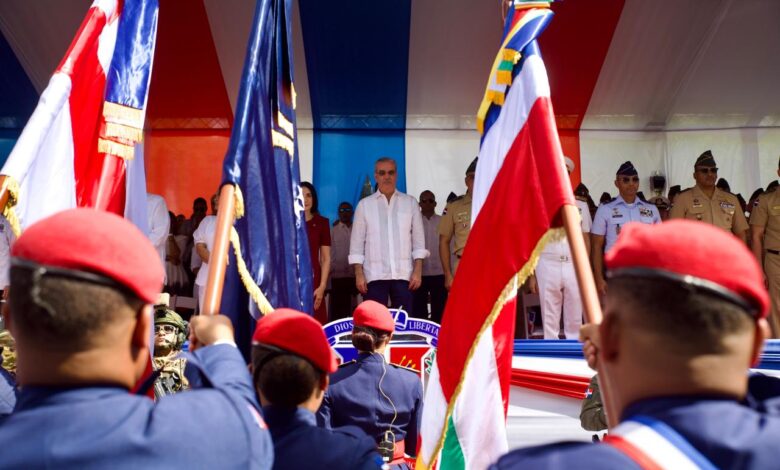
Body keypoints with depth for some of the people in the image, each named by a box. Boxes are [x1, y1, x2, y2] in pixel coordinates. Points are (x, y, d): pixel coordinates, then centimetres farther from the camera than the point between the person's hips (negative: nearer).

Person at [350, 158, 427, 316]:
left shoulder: (410, 202, 9)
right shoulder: (364, 204, 7)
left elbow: (419, 240, 8)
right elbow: (357, 243, 5)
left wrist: (418, 271, -1)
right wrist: (359, 274, -3)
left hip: (403, 274, 1)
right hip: (374, 275, 0)